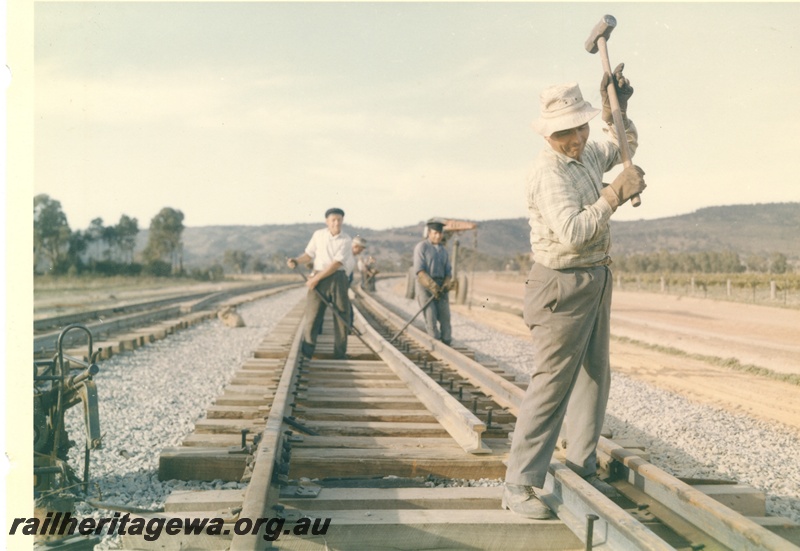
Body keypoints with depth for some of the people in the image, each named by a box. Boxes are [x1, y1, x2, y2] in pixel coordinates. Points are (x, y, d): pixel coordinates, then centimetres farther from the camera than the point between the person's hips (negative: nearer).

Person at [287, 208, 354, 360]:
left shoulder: (346, 240, -4)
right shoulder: (318, 235, 5)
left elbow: (336, 264, -12)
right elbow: (309, 254, 12)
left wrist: (316, 278, -16)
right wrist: (296, 261, -9)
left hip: (338, 279, -1)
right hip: (318, 279, 1)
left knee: (342, 316, 2)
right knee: (312, 315, -4)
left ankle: (340, 355, 12)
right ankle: (305, 355, 1)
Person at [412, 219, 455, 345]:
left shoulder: (443, 250, 15)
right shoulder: (421, 247, -5)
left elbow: (448, 271, 11)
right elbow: (419, 270, -14)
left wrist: (447, 284, -11)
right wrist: (432, 286, -26)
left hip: (440, 287, 6)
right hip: (425, 286, -6)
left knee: (445, 315, -1)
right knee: (431, 316, -10)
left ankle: (446, 343, 3)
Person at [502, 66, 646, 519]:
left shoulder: (588, 155, 8)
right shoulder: (549, 172, -19)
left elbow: (625, 145, 30)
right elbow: (573, 232, -31)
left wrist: (616, 107, 13)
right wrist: (614, 195, -24)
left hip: (596, 280, 10)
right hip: (564, 285, -9)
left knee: (594, 377, 14)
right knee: (552, 383, -9)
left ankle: (582, 469, 25)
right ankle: (520, 484, -4)